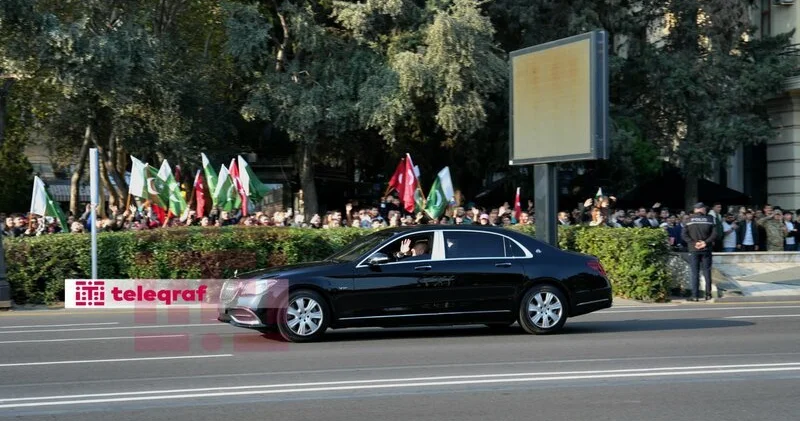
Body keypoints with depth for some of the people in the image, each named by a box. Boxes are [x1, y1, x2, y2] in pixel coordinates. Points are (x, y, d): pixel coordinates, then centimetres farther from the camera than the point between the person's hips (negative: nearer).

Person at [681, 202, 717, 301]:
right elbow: (715, 233, -8)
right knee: (707, 272, 10)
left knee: (695, 273, 2)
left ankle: (695, 296, -1)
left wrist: (693, 243, -9)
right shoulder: (710, 219, -1)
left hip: (693, 249, -1)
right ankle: (708, 294, 9)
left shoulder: (689, 219, -2)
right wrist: (706, 242, -10)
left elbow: (684, 234, -9)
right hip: (706, 249, 1)